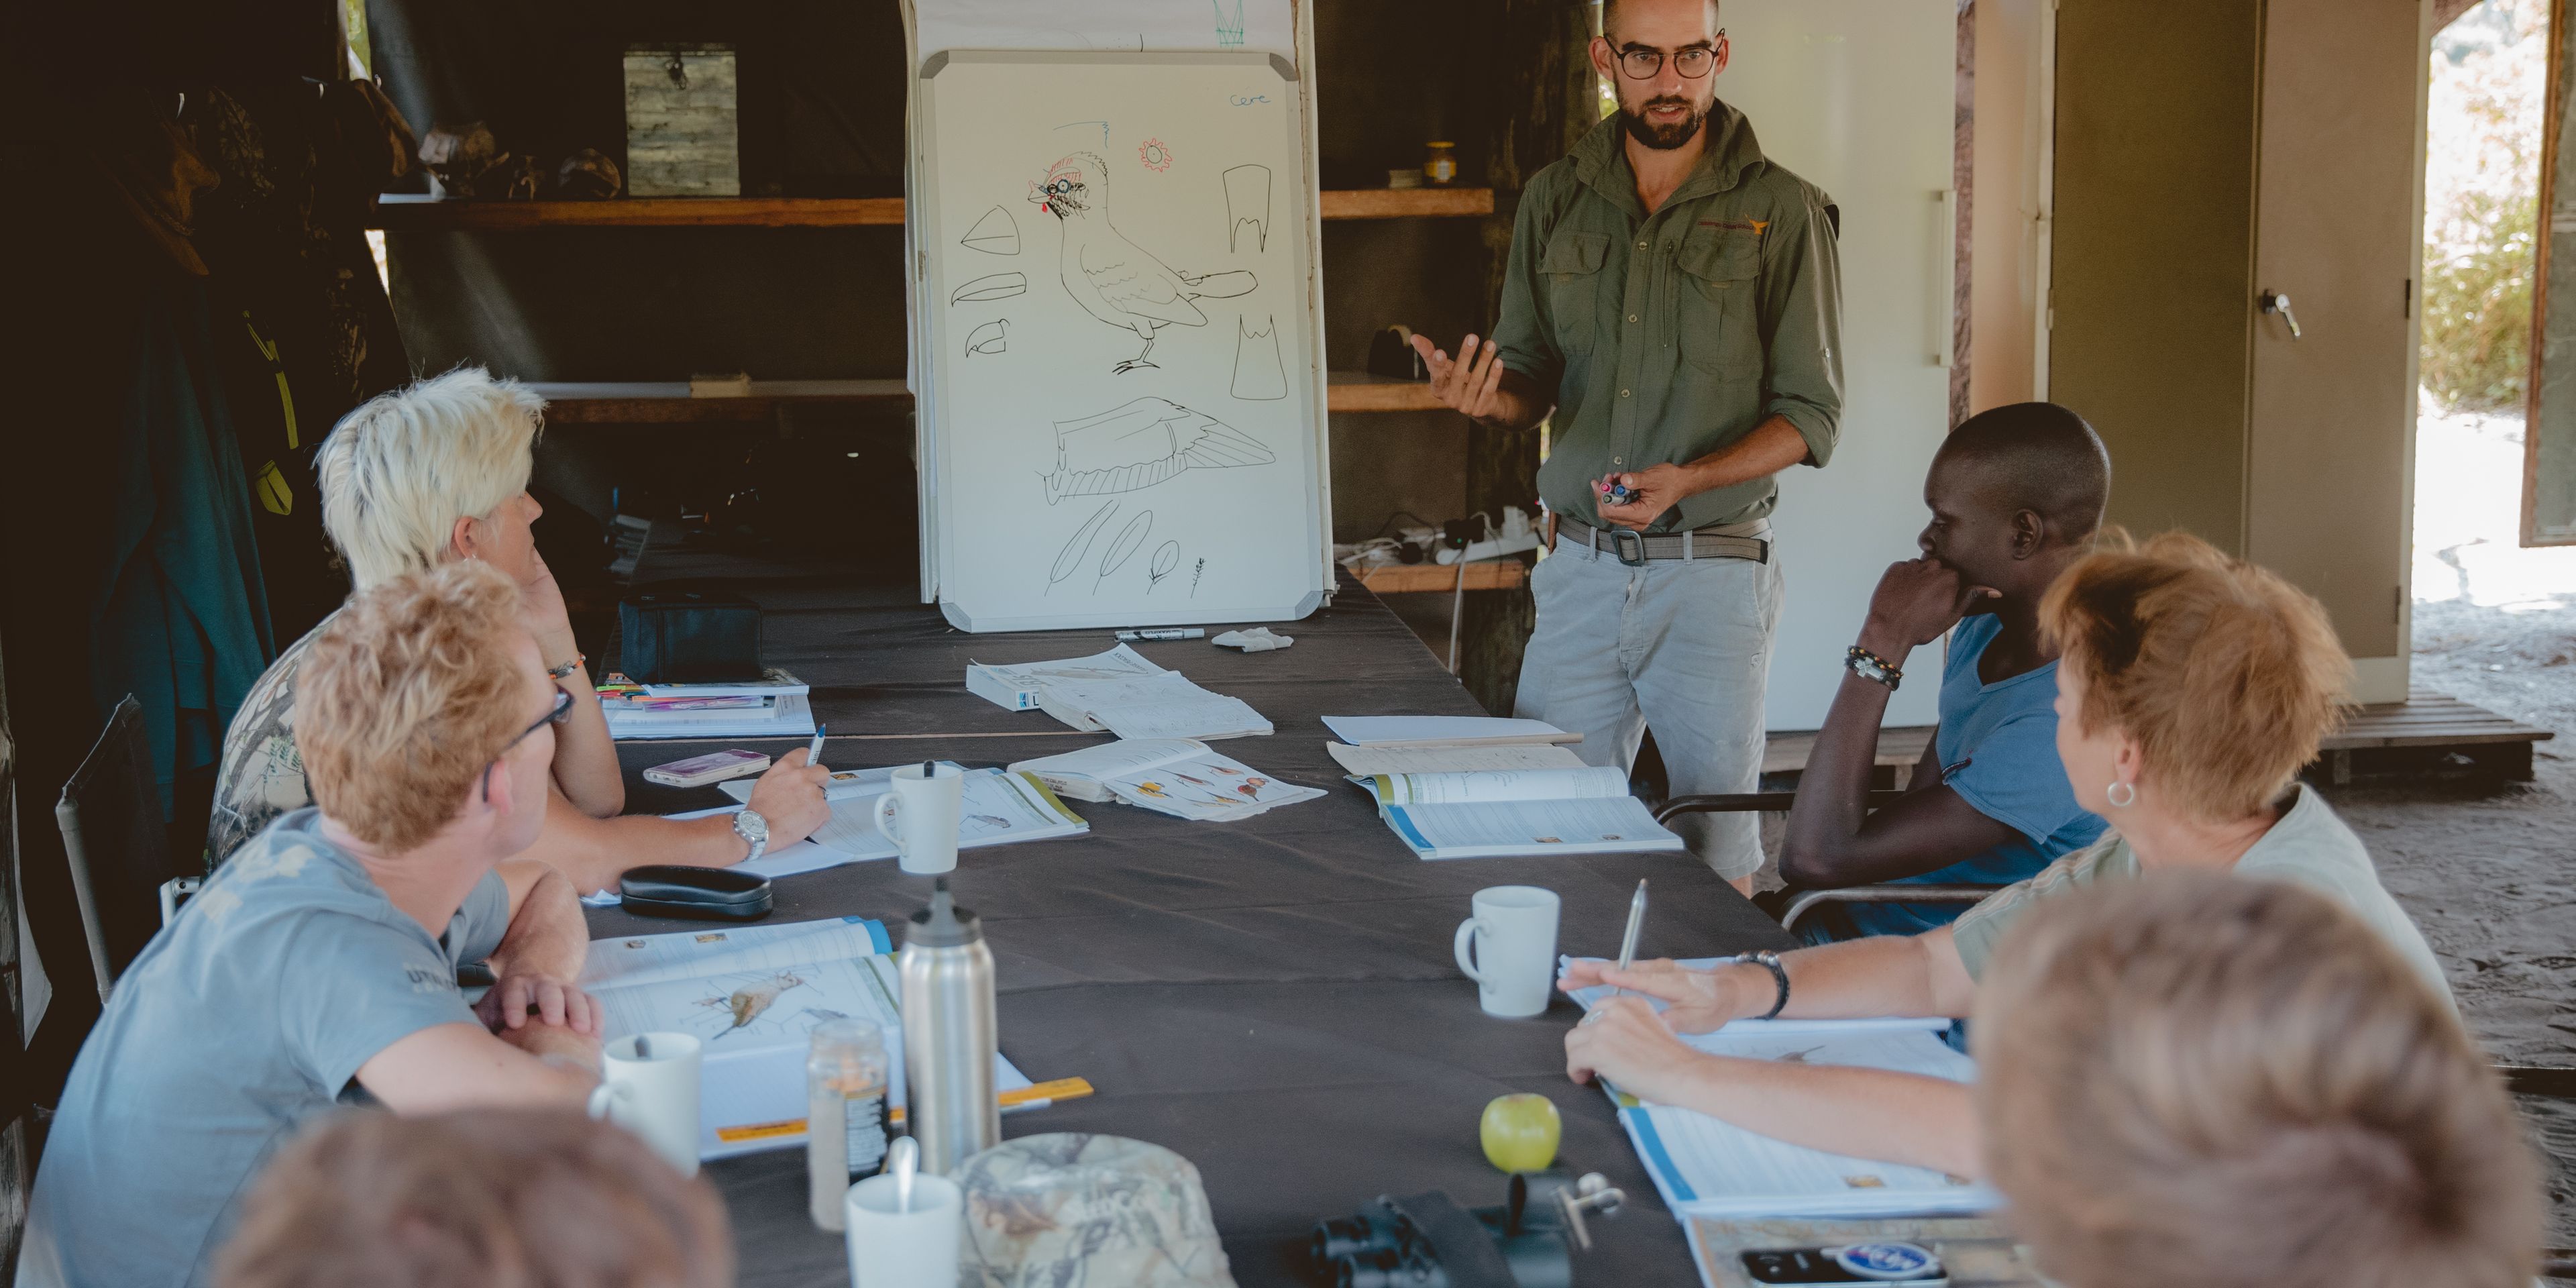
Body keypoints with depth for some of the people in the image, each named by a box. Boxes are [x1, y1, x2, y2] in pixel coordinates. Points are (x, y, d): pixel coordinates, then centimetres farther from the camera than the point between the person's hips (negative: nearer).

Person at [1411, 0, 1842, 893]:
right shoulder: (1556, 201, 7)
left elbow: (1811, 414, -4)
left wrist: (1688, 478, -20)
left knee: (1719, 852, 4)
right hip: (1579, 563, 3)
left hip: (1713, 572, -3)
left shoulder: (1781, 211, -3)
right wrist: (1486, 399, -12)